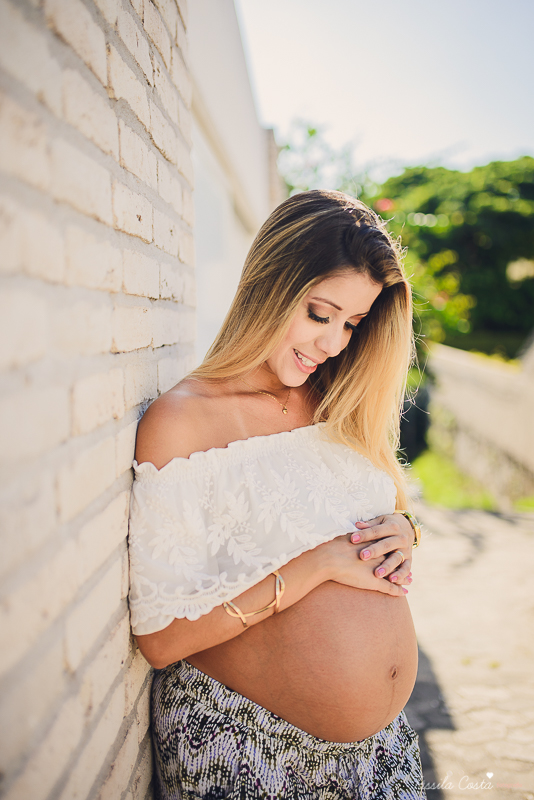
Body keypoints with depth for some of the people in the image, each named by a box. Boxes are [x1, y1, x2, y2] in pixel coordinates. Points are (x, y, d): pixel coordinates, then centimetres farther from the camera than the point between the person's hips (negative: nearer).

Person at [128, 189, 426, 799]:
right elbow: (160, 638, -21)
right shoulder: (179, 422, -17)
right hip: (242, 750, -5)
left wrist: (402, 531, -9)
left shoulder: (341, 406, 1)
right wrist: (323, 562, -23)